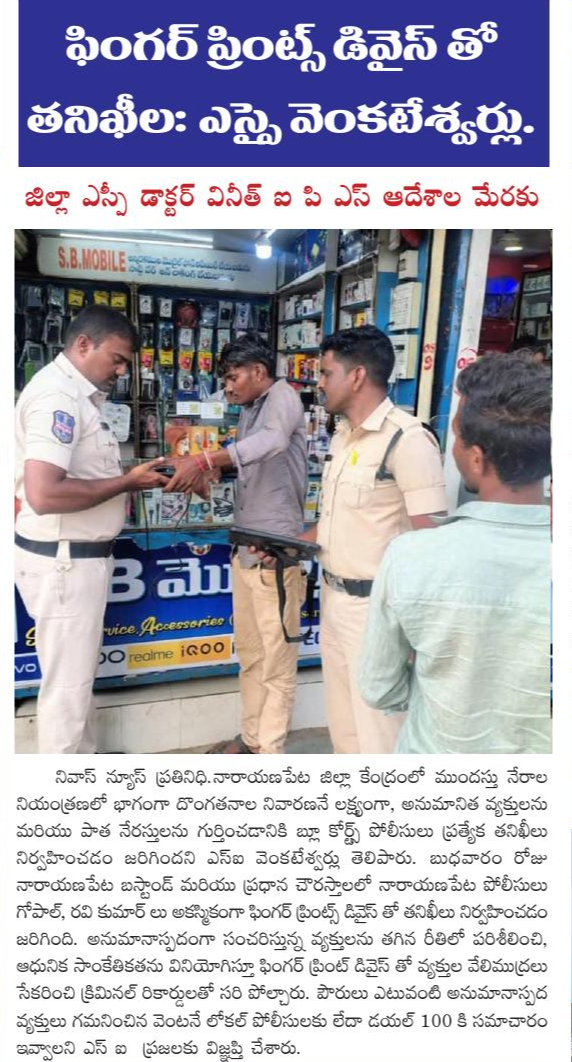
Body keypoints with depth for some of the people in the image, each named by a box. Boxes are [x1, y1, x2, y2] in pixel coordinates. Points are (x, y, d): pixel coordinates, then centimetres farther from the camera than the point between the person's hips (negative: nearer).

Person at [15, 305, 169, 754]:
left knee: (79, 676, 21)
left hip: (80, 555, 10)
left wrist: (134, 478, 2)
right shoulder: (57, 394, -19)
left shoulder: (77, 394, 14)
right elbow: (44, 494, -29)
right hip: (63, 561, -10)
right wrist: (127, 482, -20)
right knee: (67, 684, 3)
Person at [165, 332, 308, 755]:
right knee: (249, 652, 18)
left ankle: (270, 751, 15)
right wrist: (210, 470, 1)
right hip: (245, 547, 9)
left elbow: (273, 441, -31)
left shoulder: (283, 395, -9)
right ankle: (252, 735, 32)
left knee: (277, 657, 2)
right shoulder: (249, 412, 19)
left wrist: (206, 459, -41)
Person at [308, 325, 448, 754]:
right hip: (334, 598, 9)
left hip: (376, 606, -9)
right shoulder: (342, 435, 10)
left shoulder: (407, 439, -18)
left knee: (378, 726, 5)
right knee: (344, 721, 22)